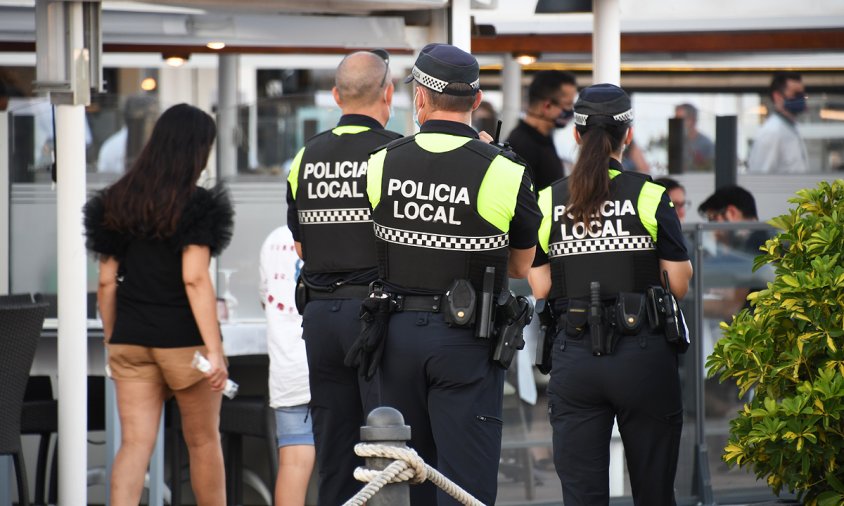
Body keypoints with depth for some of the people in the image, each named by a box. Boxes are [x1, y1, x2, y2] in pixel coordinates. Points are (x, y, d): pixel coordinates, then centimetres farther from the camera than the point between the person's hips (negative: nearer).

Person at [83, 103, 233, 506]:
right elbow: (194, 279, -18)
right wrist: (215, 350, -18)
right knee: (203, 441, 11)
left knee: (135, 443, 1)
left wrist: (112, 341, 17)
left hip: (130, 340, 4)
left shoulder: (116, 203, 7)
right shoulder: (196, 207, -10)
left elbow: (106, 282, 7)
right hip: (183, 338, -4)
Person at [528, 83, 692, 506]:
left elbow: (540, 289, 2)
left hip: (574, 356, 2)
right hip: (642, 355, -2)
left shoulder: (548, 202, 2)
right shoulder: (650, 197, -5)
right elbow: (679, 284, -5)